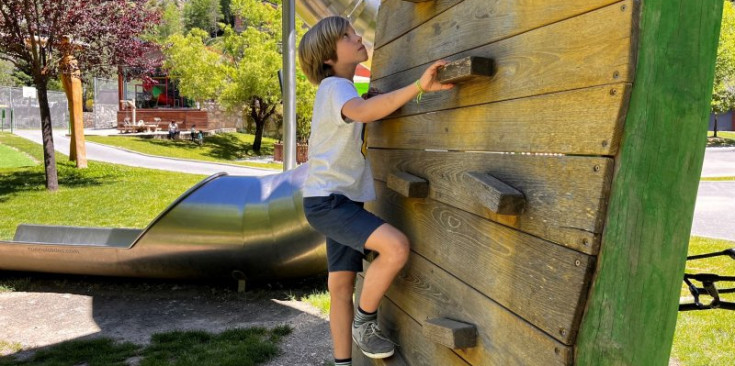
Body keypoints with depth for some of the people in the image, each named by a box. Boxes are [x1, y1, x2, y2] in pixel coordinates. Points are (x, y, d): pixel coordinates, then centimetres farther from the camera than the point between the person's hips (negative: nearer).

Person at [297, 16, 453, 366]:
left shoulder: (345, 89, 17)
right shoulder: (333, 86, -14)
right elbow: (363, 112, -37)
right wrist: (419, 86, -44)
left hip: (342, 200, 10)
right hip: (327, 199, -10)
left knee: (342, 284, 11)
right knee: (397, 247, -24)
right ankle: (364, 322, -4)